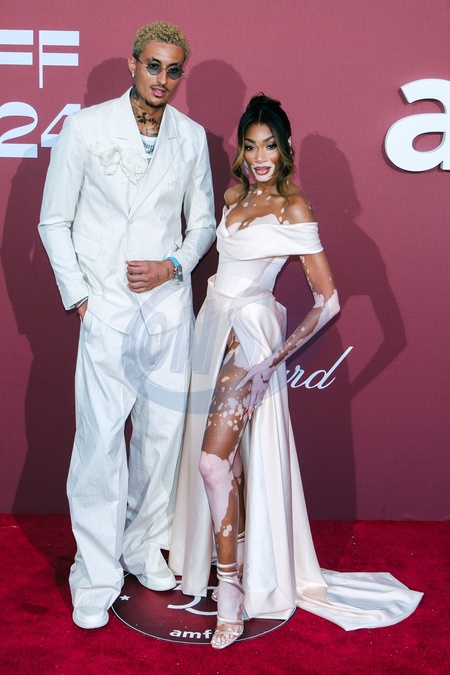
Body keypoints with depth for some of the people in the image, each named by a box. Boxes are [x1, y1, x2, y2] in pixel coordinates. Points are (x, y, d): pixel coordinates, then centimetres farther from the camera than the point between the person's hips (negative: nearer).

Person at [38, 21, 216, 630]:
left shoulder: (192, 136, 8)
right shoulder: (86, 128, 0)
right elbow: (54, 221, 3)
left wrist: (175, 265, -3)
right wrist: (79, 295, -4)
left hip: (170, 304, 3)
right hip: (107, 306, -3)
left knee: (163, 431, 9)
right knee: (101, 437, -5)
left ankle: (145, 546, 29)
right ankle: (96, 576, 10)